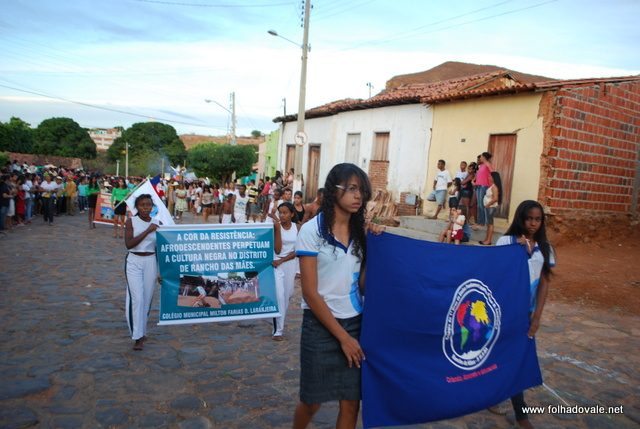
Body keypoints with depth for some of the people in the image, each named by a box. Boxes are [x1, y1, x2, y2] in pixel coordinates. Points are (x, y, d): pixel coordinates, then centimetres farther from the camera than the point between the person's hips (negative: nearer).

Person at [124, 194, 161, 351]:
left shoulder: (158, 223, 3)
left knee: (147, 298, 9)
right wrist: (147, 231, -20)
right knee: (137, 298, -10)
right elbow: (129, 244, -14)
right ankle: (138, 336, -3)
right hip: (134, 262, -2)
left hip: (151, 262, 2)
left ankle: (141, 331, 27)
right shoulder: (131, 222, -3)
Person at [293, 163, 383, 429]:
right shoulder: (312, 230, -13)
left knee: (352, 402, 9)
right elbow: (310, 293, -14)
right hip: (320, 325, -4)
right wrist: (342, 336, -12)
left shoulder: (360, 232, 4)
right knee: (312, 400, 11)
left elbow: (363, 284, 0)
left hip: (356, 323, 4)